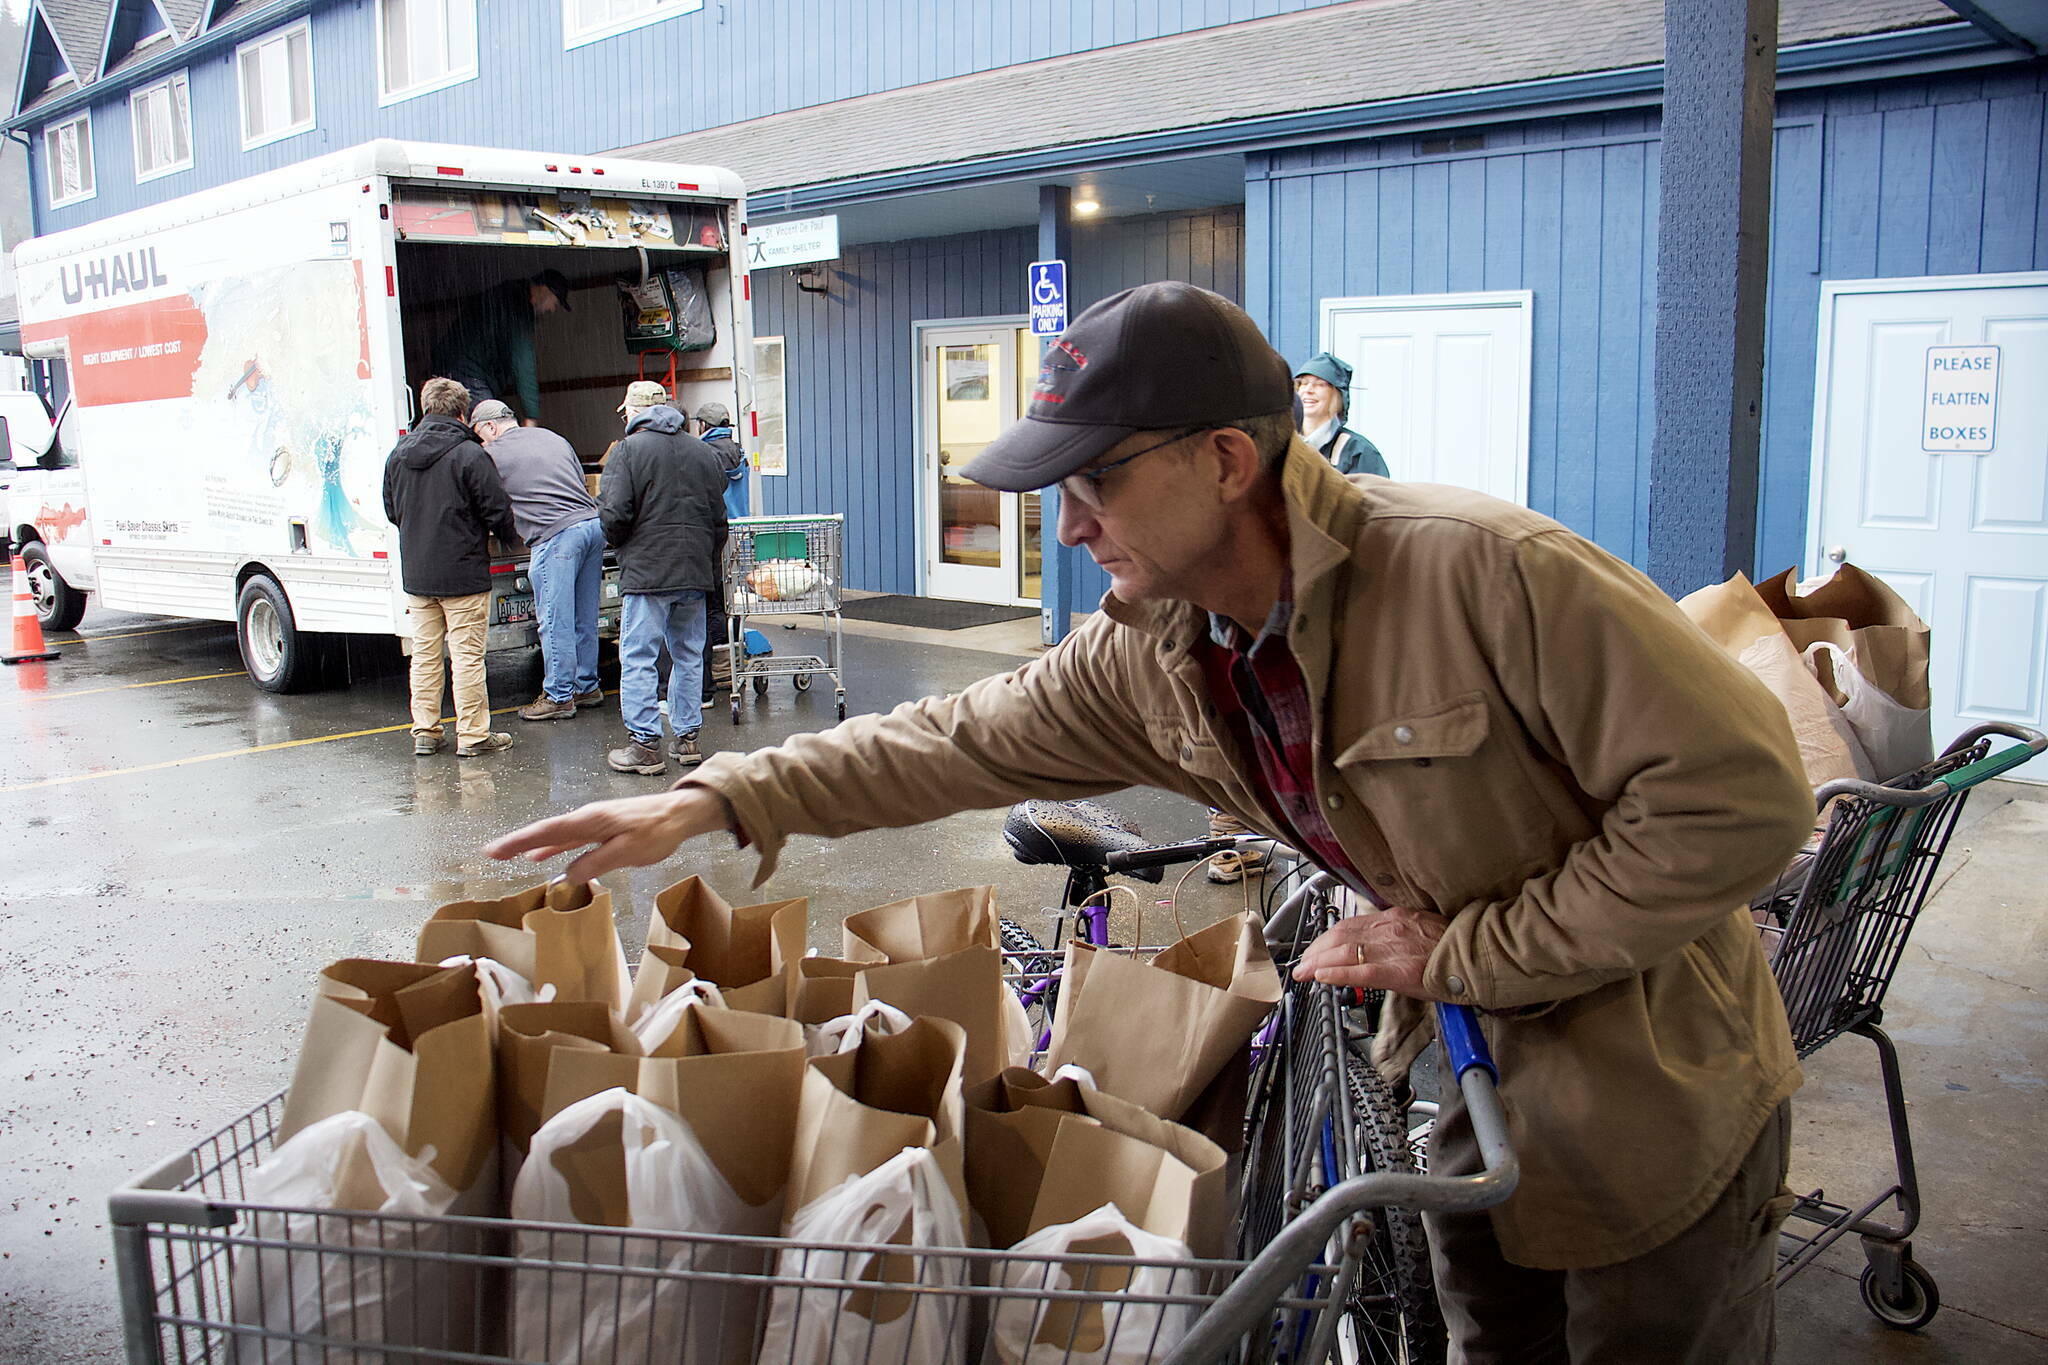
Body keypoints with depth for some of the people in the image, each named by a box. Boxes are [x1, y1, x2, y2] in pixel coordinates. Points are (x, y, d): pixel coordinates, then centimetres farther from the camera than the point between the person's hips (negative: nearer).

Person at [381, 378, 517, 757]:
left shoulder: (397, 455, 6)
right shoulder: (469, 455, -13)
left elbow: (391, 511, 16)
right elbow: (497, 510, -11)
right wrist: (512, 536, 9)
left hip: (415, 574, 6)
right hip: (463, 573, -6)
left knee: (425, 654, 12)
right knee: (467, 655, 0)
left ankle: (425, 733, 17)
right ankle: (473, 736, 4)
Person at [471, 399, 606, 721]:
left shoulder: (493, 454, 2)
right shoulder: (553, 438, 21)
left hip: (557, 536, -7)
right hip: (593, 524, 7)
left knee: (555, 622, 0)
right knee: (584, 618, 15)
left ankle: (559, 696, 5)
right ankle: (587, 687, 23)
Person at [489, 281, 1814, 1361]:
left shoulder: (1483, 570, -30)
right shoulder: (1147, 659, -9)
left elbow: (1739, 791, -27)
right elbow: (963, 739, 1)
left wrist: (1468, 954, -24)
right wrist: (716, 801, -5)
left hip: (1655, 1087, -5)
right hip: (1472, 1079, 6)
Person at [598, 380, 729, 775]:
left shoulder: (628, 450, -5)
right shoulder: (703, 452, 12)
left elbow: (614, 514, -12)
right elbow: (719, 520, 13)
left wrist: (619, 543, 8)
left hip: (646, 572, -5)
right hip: (696, 573, 6)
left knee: (638, 658, 0)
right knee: (688, 656, 13)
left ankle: (645, 745, -1)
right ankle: (687, 738, 17)